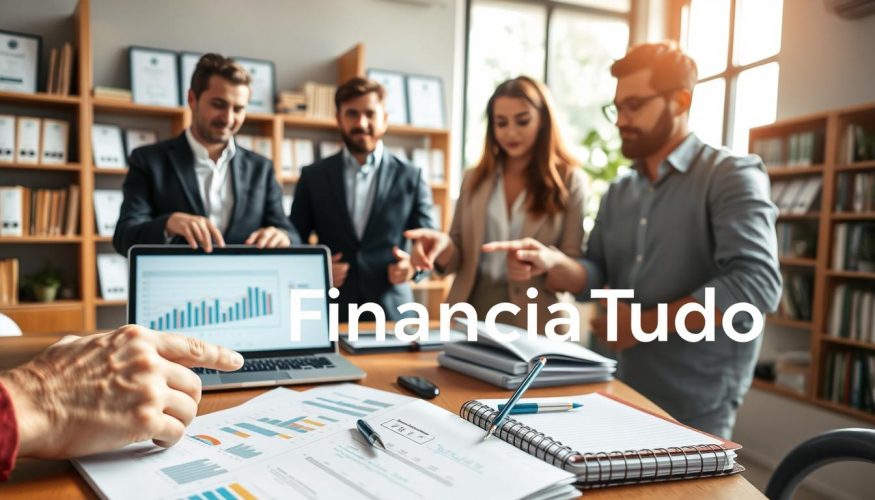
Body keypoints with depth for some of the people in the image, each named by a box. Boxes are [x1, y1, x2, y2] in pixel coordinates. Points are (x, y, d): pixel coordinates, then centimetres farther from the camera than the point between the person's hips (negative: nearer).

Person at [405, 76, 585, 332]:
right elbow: (457, 259, 6)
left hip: (532, 324, -2)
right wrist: (444, 246, -16)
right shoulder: (475, 179, 7)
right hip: (470, 316, 2)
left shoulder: (568, 180, -1)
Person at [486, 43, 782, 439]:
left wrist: (646, 323, -19)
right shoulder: (619, 192, 10)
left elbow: (757, 285, -22)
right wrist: (552, 264, -15)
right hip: (627, 391, 6)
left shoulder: (731, 176, -11)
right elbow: (597, 276, 7)